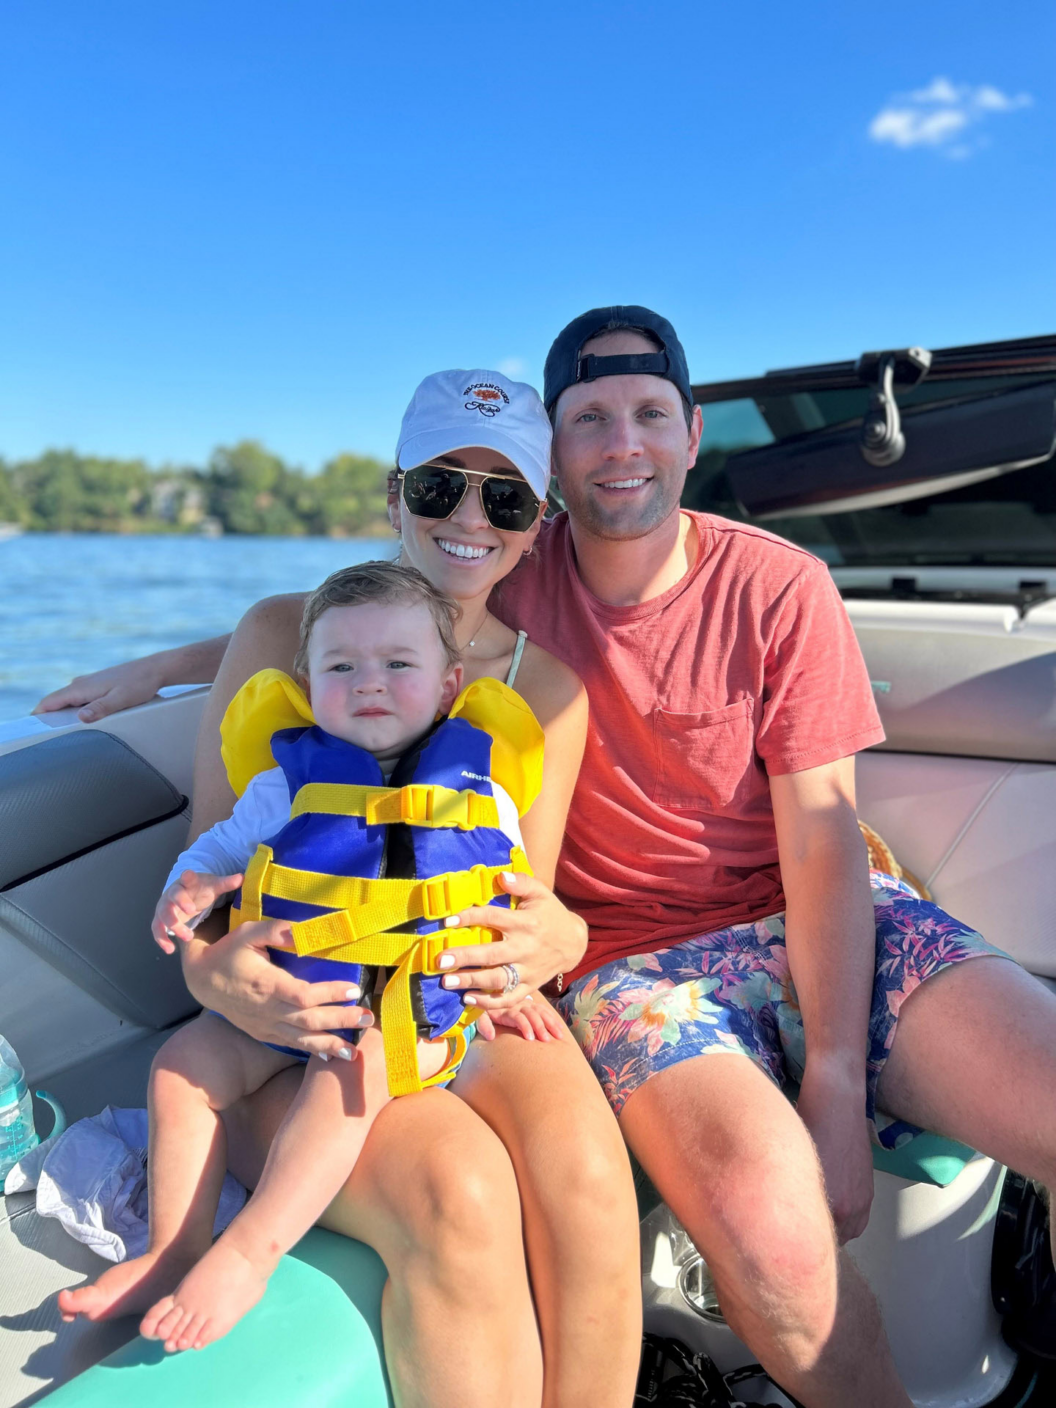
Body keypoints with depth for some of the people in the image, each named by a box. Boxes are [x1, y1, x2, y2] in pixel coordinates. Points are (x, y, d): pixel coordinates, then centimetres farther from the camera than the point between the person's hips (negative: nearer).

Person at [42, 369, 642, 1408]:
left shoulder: (548, 680, 3)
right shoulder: (286, 635, -3)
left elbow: (528, 895, 3)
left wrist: (558, 938, -22)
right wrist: (210, 971, -23)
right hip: (288, 1024, -2)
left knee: (585, 1168, -29)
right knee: (457, 1186, -31)